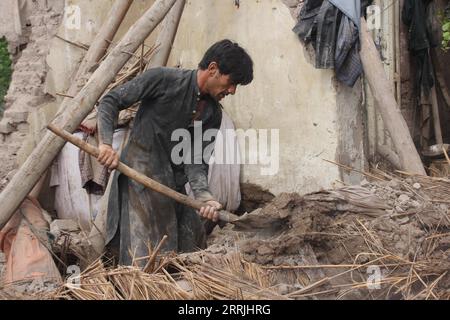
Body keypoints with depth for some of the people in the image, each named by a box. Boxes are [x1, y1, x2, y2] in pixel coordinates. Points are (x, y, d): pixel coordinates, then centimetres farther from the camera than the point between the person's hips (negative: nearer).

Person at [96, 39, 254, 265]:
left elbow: (196, 161, -1)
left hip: (174, 187, 7)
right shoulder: (163, 79, -11)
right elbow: (111, 101, -8)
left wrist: (203, 195, -19)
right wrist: (106, 143, -21)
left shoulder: (213, 114, 5)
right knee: (144, 258, -10)